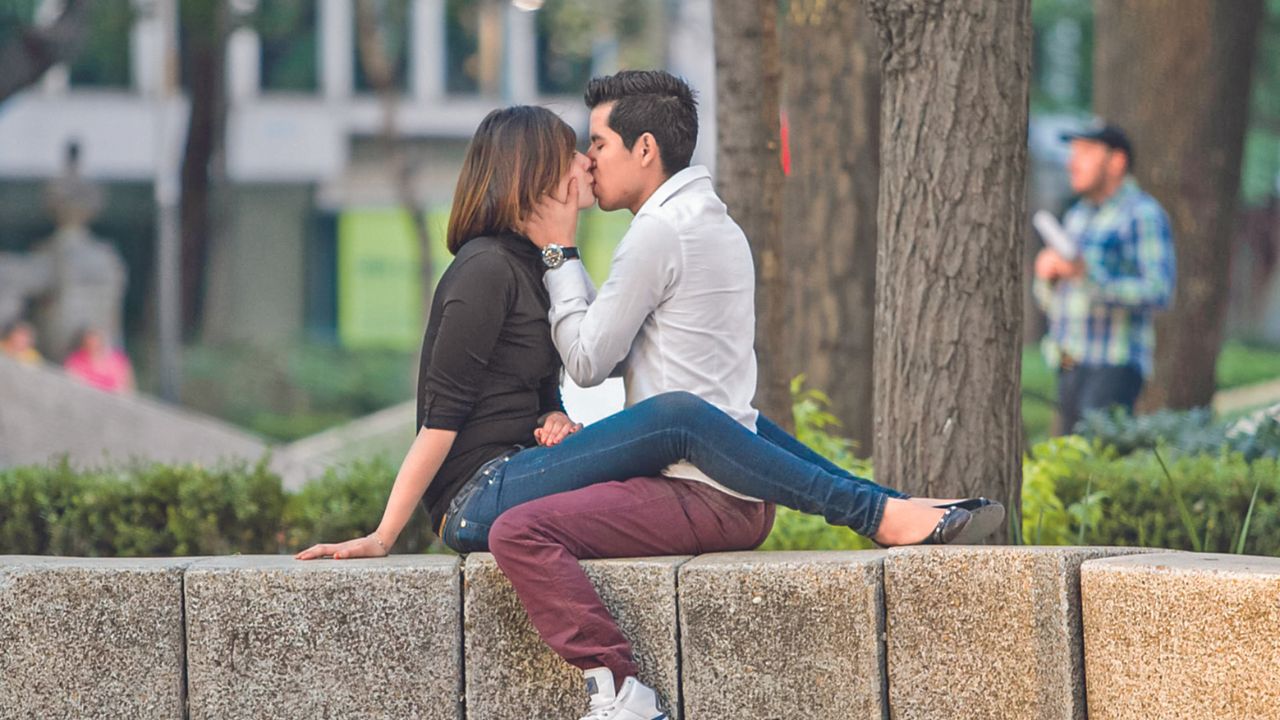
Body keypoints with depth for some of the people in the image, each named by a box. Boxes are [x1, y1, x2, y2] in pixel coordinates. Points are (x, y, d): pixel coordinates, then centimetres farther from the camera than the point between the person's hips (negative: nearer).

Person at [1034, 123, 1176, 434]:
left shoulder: (1144, 214, -5)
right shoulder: (1077, 217, 20)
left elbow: (1159, 292, -17)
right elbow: (1048, 300, 23)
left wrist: (1088, 274, -25)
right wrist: (1046, 274, -1)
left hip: (1114, 365, -8)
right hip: (1072, 368, 8)